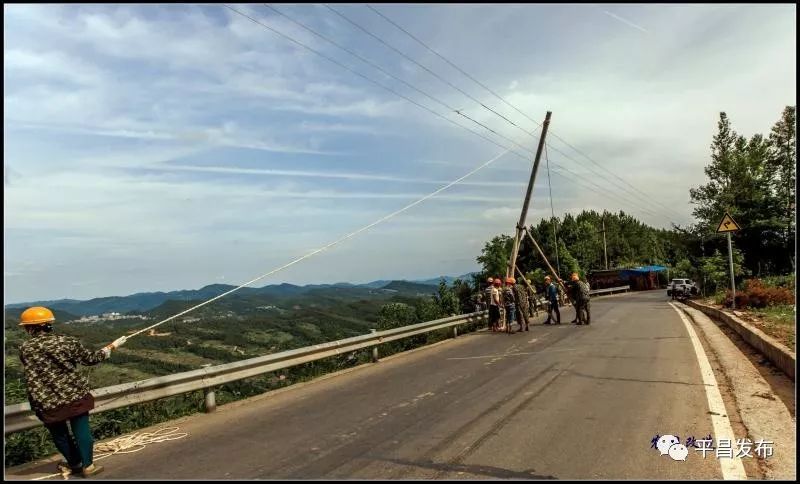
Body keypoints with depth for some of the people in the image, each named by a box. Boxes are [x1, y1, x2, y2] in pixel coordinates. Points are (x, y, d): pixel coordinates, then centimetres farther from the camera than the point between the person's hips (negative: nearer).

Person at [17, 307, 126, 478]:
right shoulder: (68, 342, -9)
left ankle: (74, 464, 34)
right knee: (81, 430, 11)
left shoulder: (24, 349, -5)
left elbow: (33, 373, 10)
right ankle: (88, 465, 17)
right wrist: (112, 346, 13)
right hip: (74, 395, -1)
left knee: (59, 433, 20)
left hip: (46, 402, 1)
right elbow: (90, 359, 0)